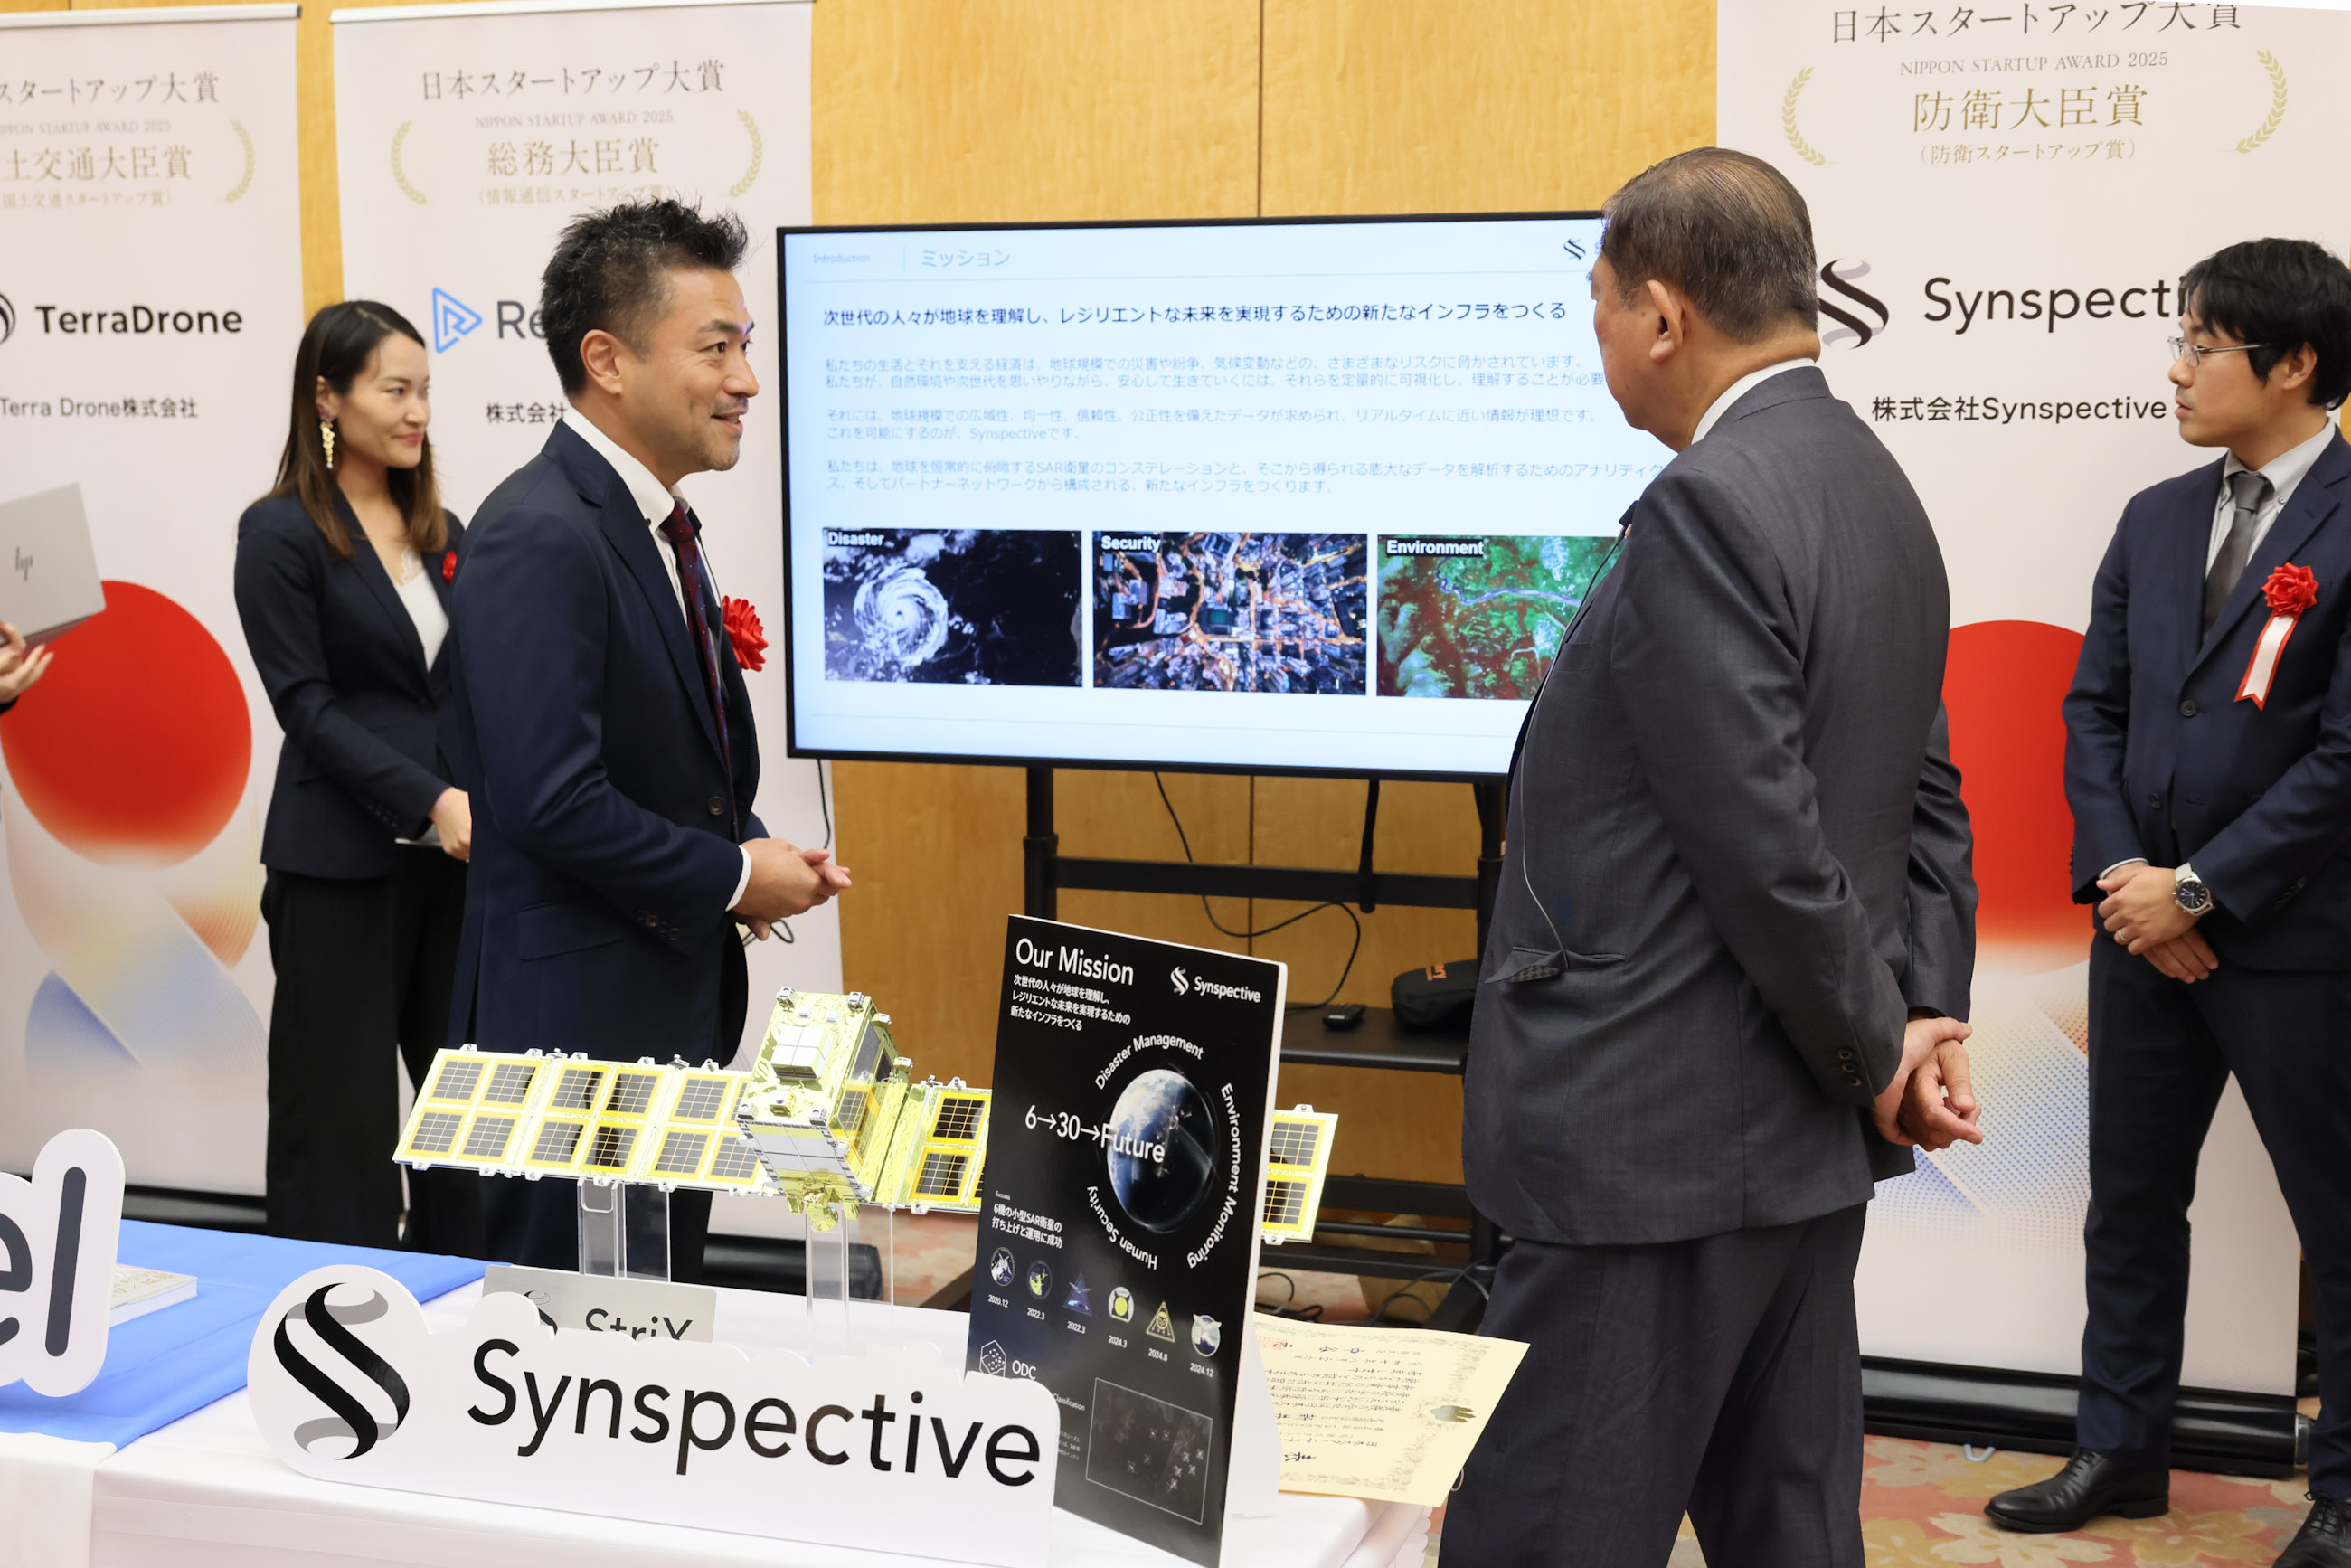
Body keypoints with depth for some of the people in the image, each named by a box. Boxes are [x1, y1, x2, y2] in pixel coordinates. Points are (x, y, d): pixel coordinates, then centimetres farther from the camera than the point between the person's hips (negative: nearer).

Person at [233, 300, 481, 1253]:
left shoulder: (440, 531, 12)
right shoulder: (281, 533, -5)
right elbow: (308, 708, -11)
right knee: (345, 1112, 1)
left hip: (454, 853, 6)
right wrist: (430, 802, -20)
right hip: (341, 864, -6)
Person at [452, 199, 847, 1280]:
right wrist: (734, 876, -14)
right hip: (576, 1020, -10)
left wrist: (748, 850, 4)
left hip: (678, 1006, 10)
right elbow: (552, 802, -26)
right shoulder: (539, 539, -20)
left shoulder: (655, 523, 13)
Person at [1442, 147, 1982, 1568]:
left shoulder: (1707, 507, -20)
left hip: (1657, 1143, -10)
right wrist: (1926, 1015, 6)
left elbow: (1770, 845, -21)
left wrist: (1876, 1057, -8)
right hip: (1805, 1146, 10)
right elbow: (1929, 802, 14)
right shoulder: (1873, 485, 11)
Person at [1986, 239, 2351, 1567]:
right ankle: (2123, 1451, 30)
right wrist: (2119, 876, -5)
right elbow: (2095, 709, 9)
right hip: (2145, 924, 7)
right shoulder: (2158, 521, 9)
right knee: (2130, 1206, 15)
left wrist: (2199, 890, -15)